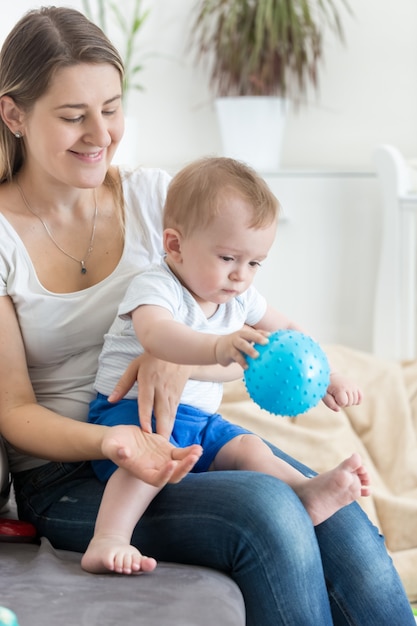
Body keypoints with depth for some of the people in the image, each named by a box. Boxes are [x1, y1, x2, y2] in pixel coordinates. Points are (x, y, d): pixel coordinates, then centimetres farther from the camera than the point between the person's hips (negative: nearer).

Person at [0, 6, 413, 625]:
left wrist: (178, 354, -18)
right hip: (64, 471, -3)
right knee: (267, 510, -31)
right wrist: (110, 442, -28)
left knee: (347, 527, -25)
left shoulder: (153, 195, 6)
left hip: (182, 432, 4)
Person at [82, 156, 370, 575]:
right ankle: (107, 541, -45)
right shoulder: (155, 287, -17)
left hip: (200, 418, 8)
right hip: (130, 410, -8)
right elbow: (155, 335, -41)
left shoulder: (239, 298, 9)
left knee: (248, 449, -14)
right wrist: (218, 347, -58)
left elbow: (286, 332, 25)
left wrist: (325, 375, 12)